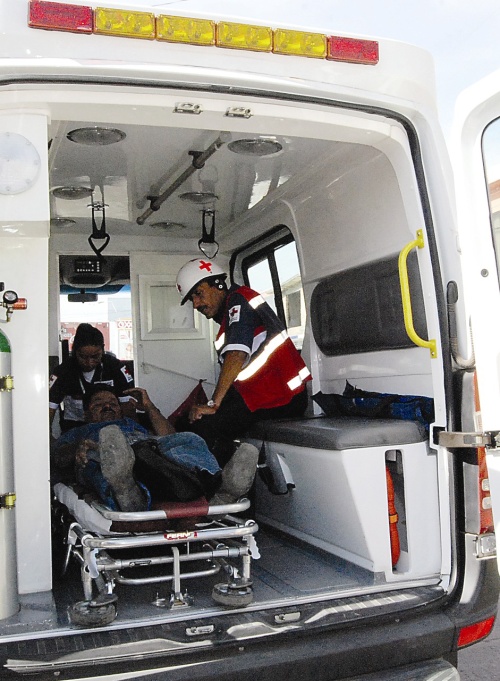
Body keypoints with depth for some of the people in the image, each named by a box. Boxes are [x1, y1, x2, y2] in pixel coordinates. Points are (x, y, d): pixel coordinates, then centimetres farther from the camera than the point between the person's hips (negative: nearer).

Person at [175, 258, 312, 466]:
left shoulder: (239, 300, -6)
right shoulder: (227, 315, 23)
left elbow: (236, 356, -19)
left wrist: (213, 404, -18)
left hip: (278, 399, -11)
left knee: (197, 428, -23)